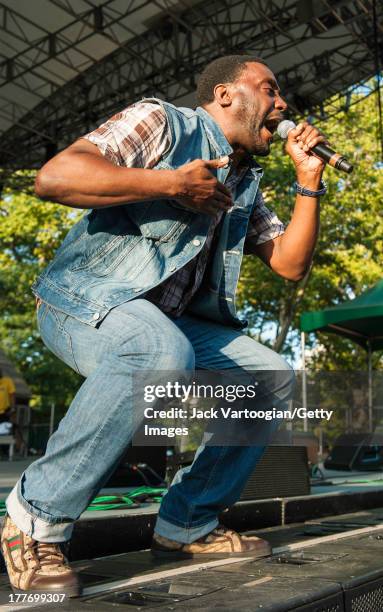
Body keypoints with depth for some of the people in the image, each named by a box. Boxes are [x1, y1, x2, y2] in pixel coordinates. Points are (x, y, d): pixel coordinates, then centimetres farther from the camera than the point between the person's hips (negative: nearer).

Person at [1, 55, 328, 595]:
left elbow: (290, 264, 14)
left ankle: (187, 526, 5)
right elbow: (53, 177, -19)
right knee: (162, 352, -39)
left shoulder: (245, 185, 18)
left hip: (164, 319, 8)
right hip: (83, 300, -8)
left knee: (274, 379, 0)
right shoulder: (162, 122, -6)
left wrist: (309, 180, 7)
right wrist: (173, 184, -19)